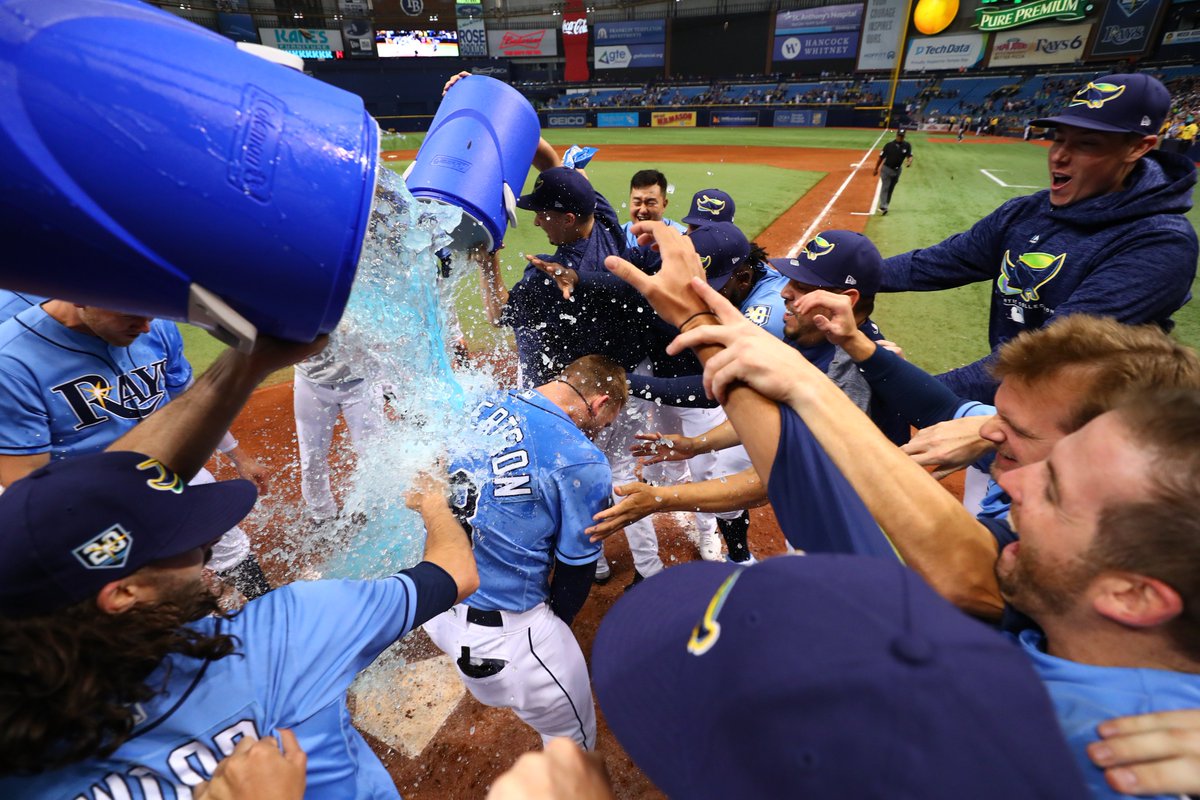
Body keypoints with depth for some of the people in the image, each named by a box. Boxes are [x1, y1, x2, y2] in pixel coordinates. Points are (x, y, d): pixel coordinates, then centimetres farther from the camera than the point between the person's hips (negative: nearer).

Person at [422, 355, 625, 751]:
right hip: (501, 630, -7)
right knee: (574, 737, 18)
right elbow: (576, 568, -11)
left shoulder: (487, 405, -3)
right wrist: (557, 626, 11)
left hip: (435, 597, 7)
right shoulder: (582, 463, -22)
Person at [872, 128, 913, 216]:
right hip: (887, 169, -4)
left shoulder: (907, 145, -5)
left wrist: (909, 161, -34)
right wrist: (876, 169, -3)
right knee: (885, 187, -12)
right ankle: (883, 207, -19)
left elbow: (910, 156, -10)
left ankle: (884, 206, 21)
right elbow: (881, 157, -6)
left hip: (897, 170, 4)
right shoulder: (889, 145, -12)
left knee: (890, 188, 12)